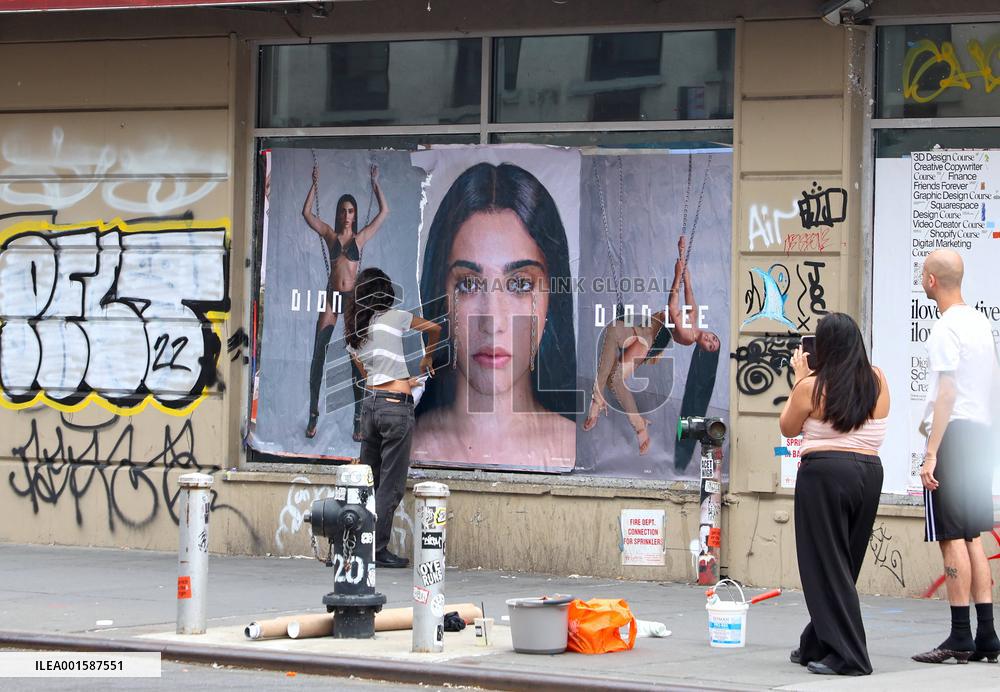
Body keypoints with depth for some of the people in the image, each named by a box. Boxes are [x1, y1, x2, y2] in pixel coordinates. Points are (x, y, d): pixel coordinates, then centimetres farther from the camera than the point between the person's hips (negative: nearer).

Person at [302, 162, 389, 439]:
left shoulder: (361, 237, 8)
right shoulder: (330, 235, 9)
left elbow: (384, 212, 8)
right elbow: (307, 212, 6)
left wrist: (375, 184, 10)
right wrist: (315, 185, 5)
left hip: (353, 297, 0)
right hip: (331, 296, 1)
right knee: (318, 355, -4)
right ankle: (313, 416, 1)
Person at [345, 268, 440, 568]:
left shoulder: (353, 332, 13)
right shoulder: (394, 317, -2)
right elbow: (434, 328, 14)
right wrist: (427, 358, 32)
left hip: (370, 403, 6)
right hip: (396, 405, -6)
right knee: (391, 484, -2)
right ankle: (379, 550, -3)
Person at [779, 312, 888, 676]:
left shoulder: (812, 386, -9)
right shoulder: (877, 381, 4)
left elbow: (788, 428, 7)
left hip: (825, 474, -6)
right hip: (869, 472, 6)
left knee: (826, 564, 0)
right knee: (844, 563, 16)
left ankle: (847, 656, -6)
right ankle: (817, 645, 28)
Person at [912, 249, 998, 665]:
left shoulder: (946, 329, -13)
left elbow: (947, 394, -18)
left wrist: (932, 453, -19)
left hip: (953, 434, -9)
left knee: (951, 537, -7)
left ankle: (960, 638, -7)